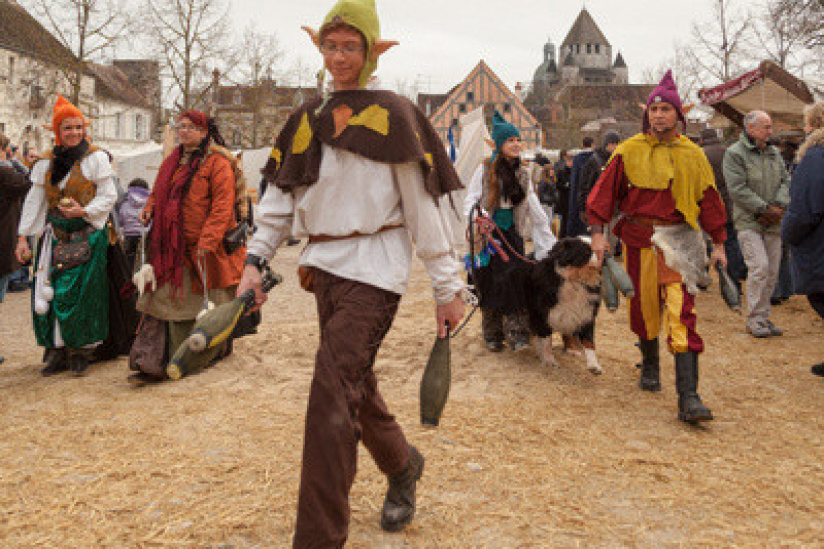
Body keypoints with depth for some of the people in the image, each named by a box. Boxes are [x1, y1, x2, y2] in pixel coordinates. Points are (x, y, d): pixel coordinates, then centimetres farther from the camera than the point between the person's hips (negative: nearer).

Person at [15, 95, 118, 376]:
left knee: (81, 293, -8)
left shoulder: (95, 157, -1)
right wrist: (23, 237, 7)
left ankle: (81, 351, 5)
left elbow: (108, 196, -2)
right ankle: (57, 351, 11)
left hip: (87, 235, -4)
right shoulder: (47, 162, 11)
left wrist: (84, 211, -18)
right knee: (49, 292, 0)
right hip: (55, 235, 4)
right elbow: (34, 200, 12)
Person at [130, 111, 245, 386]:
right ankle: (153, 365, 1)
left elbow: (222, 205, -16)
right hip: (172, 249, 6)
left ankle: (219, 349, 31)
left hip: (204, 249, -6)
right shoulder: (172, 161, 15)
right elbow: (158, 192, 28)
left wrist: (208, 240, -24)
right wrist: (149, 209, 6)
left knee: (207, 305, 8)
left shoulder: (217, 163, -8)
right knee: (164, 301, 1)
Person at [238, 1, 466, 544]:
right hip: (325, 268, 7)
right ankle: (404, 465, 43)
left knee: (331, 397, -12)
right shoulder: (309, 117, 13)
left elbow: (424, 205, -6)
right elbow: (282, 195, 15)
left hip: (373, 270, -6)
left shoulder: (394, 116, -4)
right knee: (356, 385, 17)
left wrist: (448, 287, -7)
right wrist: (255, 260, 5)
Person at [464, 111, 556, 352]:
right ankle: (492, 335, 14)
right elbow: (470, 201, -5)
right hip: (488, 234, -3)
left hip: (512, 233, 3)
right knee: (490, 284, 0)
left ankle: (517, 333, -11)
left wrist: (549, 240, 15)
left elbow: (535, 209, 16)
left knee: (515, 278, -12)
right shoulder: (485, 170, -5)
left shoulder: (522, 173, 9)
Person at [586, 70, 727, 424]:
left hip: (679, 238, -1)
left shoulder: (692, 154, 6)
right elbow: (605, 190, 1)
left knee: (681, 312, -12)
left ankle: (688, 398, -14)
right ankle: (650, 366, 39)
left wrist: (718, 243, 8)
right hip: (639, 238, 1)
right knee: (643, 306, 12)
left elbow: (709, 199, 10)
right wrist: (598, 232, -9)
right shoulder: (629, 151, 3)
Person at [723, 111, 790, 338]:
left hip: (772, 224, 6)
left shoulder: (774, 153, 15)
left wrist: (779, 206, -6)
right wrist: (765, 208, -15)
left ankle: (763, 317, 17)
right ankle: (755, 319, -5)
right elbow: (738, 190, -14)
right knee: (759, 266, -15)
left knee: (772, 271, 6)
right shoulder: (734, 154, -6)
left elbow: (786, 181, 12)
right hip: (748, 221, -6)